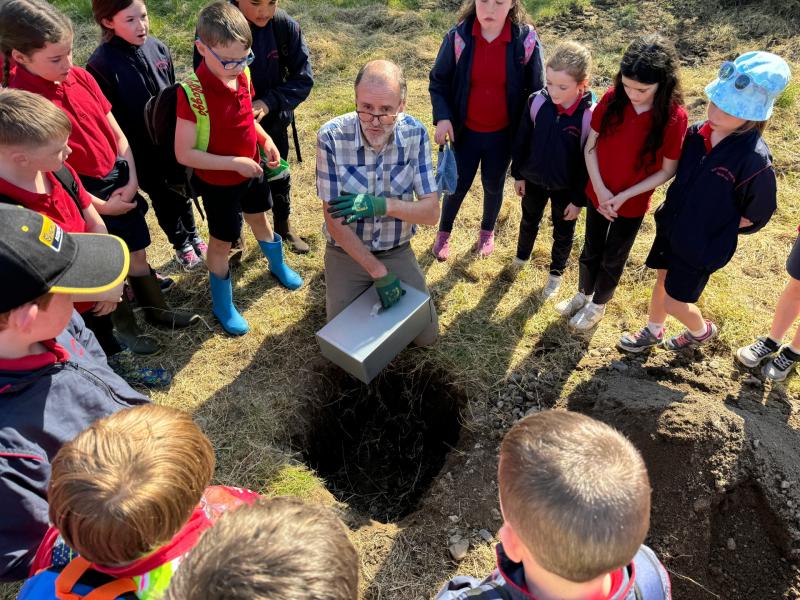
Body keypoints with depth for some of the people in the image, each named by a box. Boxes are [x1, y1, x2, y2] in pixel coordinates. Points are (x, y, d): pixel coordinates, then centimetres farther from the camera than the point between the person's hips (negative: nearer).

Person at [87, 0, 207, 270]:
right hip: (141, 150, -4)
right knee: (163, 198, 14)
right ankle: (181, 245, 35)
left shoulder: (157, 47, -5)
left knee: (181, 192, 21)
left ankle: (193, 237, 43)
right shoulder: (101, 64, -19)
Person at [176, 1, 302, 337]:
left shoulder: (242, 77, -9)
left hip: (252, 172, 6)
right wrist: (235, 163, -29)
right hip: (218, 184, -6)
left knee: (259, 219, 29)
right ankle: (222, 306, 32)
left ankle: (277, 266, 56)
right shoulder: (191, 94, -29)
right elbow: (184, 154, -27)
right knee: (221, 243, 11)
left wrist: (266, 141, -7)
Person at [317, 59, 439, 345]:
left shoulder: (415, 134, -16)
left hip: (398, 251, 2)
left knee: (427, 336, 7)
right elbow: (334, 221, -20)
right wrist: (379, 272, -20)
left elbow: (432, 212, -15)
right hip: (347, 251, -1)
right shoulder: (332, 136, -23)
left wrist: (383, 205, -33)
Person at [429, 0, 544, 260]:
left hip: (503, 134, 1)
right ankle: (444, 232, 37)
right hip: (465, 131, 0)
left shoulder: (527, 40, -14)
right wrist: (442, 117, -17)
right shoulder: (458, 37, -14)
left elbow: (537, 91, -3)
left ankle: (487, 231, 45)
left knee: (493, 185, 18)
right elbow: (438, 82, -4)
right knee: (458, 185, 12)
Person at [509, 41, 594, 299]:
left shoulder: (590, 116, -25)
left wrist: (579, 199, -12)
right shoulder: (537, 102, -18)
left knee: (563, 232, 18)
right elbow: (521, 140, -3)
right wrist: (518, 174, 4)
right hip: (534, 180, 3)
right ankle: (522, 256, 54)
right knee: (529, 221, 26)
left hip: (566, 188, -3)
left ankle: (556, 273, 42)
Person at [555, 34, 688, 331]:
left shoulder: (675, 118, -22)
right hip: (598, 194, 3)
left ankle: (598, 304, 42)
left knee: (613, 259, 17)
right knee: (590, 250, 22)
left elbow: (667, 171, -14)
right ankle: (583, 294, 48)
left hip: (632, 204, -2)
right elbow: (590, 147, -7)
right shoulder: (612, 99, -15)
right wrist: (600, 189, -16)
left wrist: (625, 195, -19)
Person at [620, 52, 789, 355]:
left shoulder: (754, 159, -26)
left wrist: (715, 226, -8)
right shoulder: (698, 133, -10)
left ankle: (702, 331, 40)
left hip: (704, 244, -5)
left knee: (674, 301, 8)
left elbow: (758, 214, -13)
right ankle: (653, 332, 46)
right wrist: (672, 211, 2)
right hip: (671, 226, 6)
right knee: (663, 280, 22)